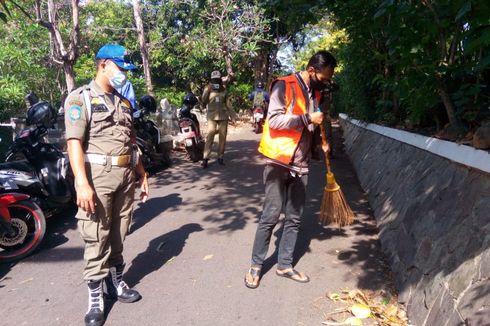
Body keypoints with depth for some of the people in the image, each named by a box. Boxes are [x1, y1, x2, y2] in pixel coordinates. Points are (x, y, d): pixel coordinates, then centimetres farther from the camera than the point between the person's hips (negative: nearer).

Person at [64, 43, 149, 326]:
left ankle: (117, 282, 30)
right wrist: (82, 183, -23)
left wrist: (142, 174, 16)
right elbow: (74, 142, -13)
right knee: (97, 238, 0)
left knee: (118, 234, 15)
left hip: (125, 175, 6)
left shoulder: (124, 101, 16)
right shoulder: (81, 97, -4)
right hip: (98, 175, -6)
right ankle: (96, 297, 13)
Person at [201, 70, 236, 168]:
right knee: (210, 137, -11)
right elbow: (204, 102, -8)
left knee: (223, 137, 4)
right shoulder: (208, 88, 2)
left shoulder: (223, 89, 9)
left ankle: (220, 157, 12)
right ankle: (205, 158, -12)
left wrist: (232, 114, 13)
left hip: (223, 115, 3)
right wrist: (208, 90, -18)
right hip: (212, 116, -3)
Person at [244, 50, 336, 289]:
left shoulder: (315, 92, 14)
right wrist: (307, 118, -20)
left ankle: (284, 265, 24)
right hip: (279, 162, -7)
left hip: (300, 164, 7)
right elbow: (274, 120, -18)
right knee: (271, 215, -2)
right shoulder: (285, 86, -8)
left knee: (295, 217, 10)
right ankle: (256, 265, 15)